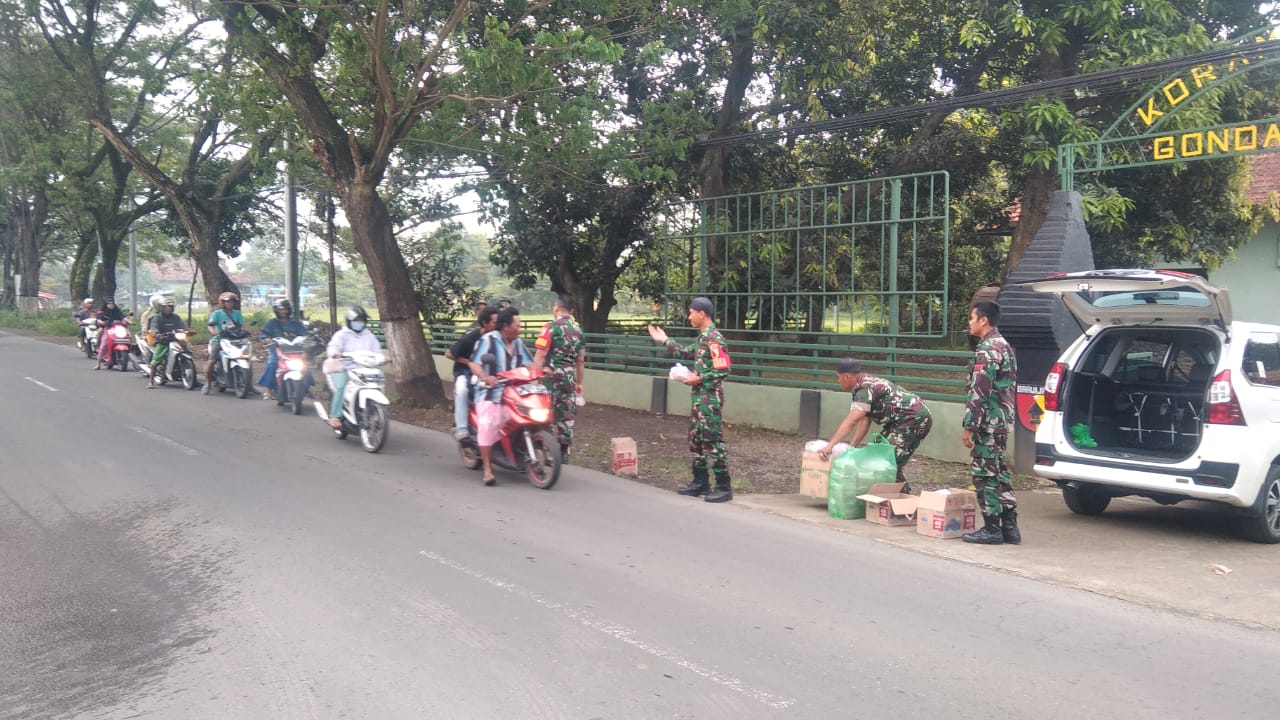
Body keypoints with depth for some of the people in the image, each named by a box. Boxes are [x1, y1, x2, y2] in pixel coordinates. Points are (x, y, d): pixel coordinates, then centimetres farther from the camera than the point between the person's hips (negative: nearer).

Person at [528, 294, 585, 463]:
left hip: (552, 375, -6)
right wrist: (579, 382, 22)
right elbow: (581, 360, 16)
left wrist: (533, 376, -13)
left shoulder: (551, 327, -8)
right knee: (567, 415, 9)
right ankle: (564, 451, 14)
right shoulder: (578, 329, 12)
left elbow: (540, 355, -15)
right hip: (570, 377, 6)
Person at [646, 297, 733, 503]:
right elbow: (689, 353, 27)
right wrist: (665, 341, 30)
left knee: (712, 440, -7)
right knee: (696, 439, 15)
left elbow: (723, 370, -21)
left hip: (710, 397, -10)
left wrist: (699, 378, -17)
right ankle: (700, 482, 24)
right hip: (698, 396, 10)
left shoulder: (714, 339, -17)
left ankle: (724, 487, -1)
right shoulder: (702, 337, 12)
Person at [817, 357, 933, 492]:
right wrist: (851, 446, 5)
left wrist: (829, 446, -33)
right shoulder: (868, 384, 12)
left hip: (916, 419, -10)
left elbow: (850, 421, -29)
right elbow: (865, 420, 11)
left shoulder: (865, 388, -19)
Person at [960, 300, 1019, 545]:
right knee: (999, 471, 14)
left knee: (984, 473, -3)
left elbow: (978, 392, -20)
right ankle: (1009, 526, 18)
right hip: (1002, 420, 10)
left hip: (987, 422, -10)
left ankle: (992, 529, 2)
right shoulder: (1004, 345, 16)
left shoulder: (986, 349, -16)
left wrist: (969, 426, -18)